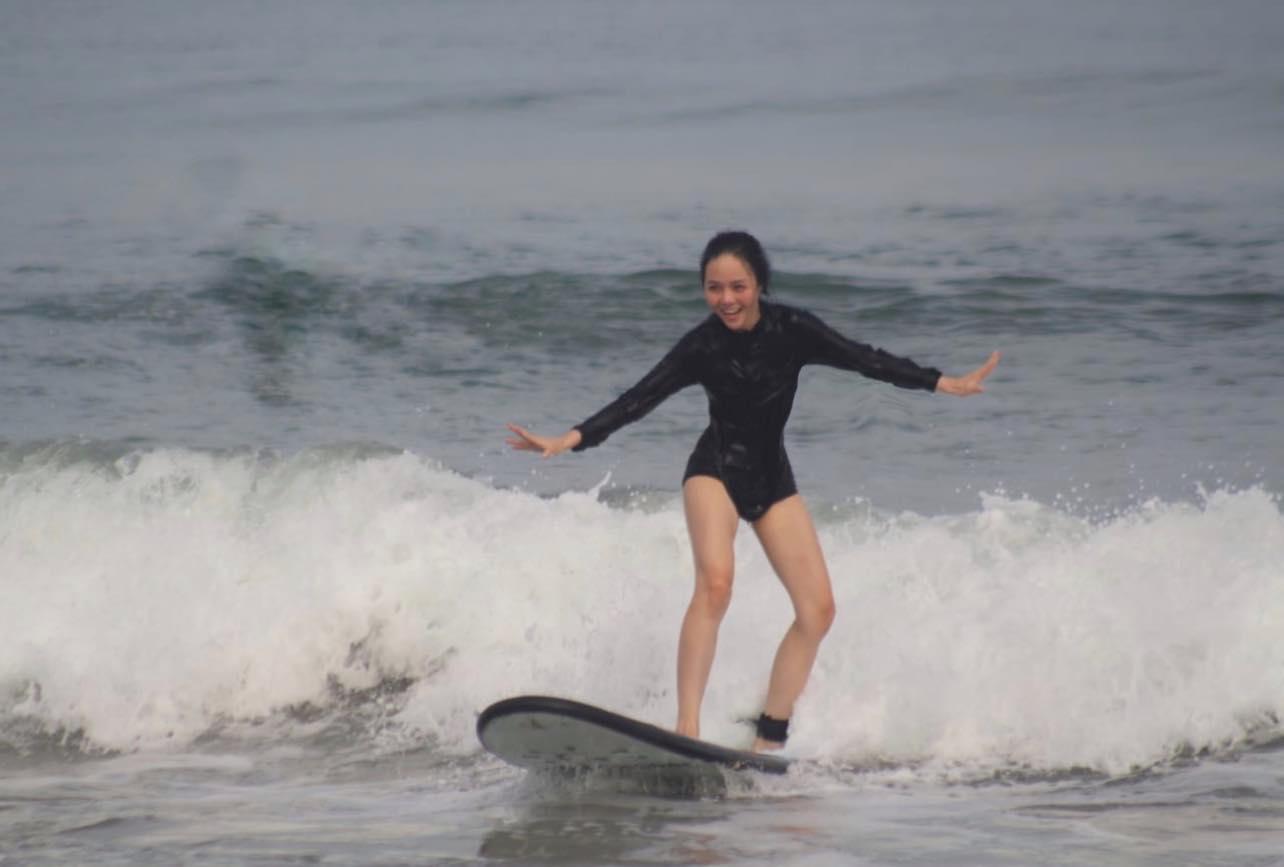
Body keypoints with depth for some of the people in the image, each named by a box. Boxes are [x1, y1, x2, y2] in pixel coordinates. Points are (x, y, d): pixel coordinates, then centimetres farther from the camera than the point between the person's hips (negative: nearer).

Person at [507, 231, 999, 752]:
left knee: (818, 608, -4)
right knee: (715, 582, -29)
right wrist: (569, 440, -24)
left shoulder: (791, 330, -10)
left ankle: (769, 739, 4)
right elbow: (640, 399, -15)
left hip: (772, 478, 4)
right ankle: (686, 728, -35)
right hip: (716, 469, -4)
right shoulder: (702, 347, -13)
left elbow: (863, 359, -8)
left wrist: (946, 384, -11)